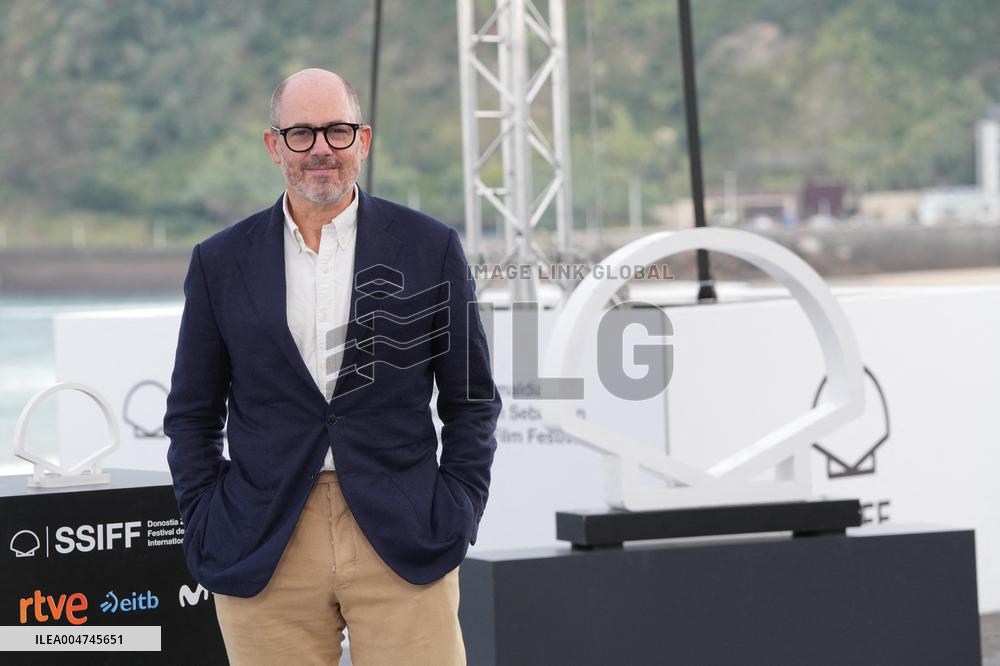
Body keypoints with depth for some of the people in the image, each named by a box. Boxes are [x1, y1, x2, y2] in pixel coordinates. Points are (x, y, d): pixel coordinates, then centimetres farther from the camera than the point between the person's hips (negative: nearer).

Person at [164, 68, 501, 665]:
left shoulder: (430, 249, 5)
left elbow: (471, 399, 9)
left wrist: (458, 513, -1)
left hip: (403, 544, -1)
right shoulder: (220, 262, 8)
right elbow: (192, 414, 12)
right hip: (265, 552, 1)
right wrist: (206, 525, 1)